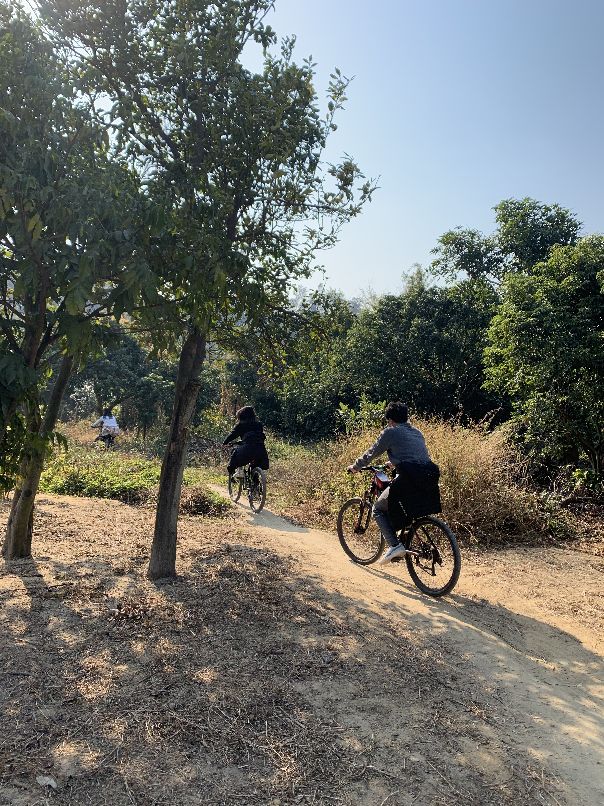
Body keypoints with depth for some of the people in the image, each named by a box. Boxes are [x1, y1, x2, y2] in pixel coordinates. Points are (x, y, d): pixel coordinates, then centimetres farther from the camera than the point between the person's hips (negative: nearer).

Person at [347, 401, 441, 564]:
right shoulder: (417, 432, 25)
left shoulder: (390, 432, 5)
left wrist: (355, 467, 25)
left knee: (379, 509, 10)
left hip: (409, 477, -7)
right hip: (430, 477, 7)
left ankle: (395, 546, -5)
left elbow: (371, 453, 9)